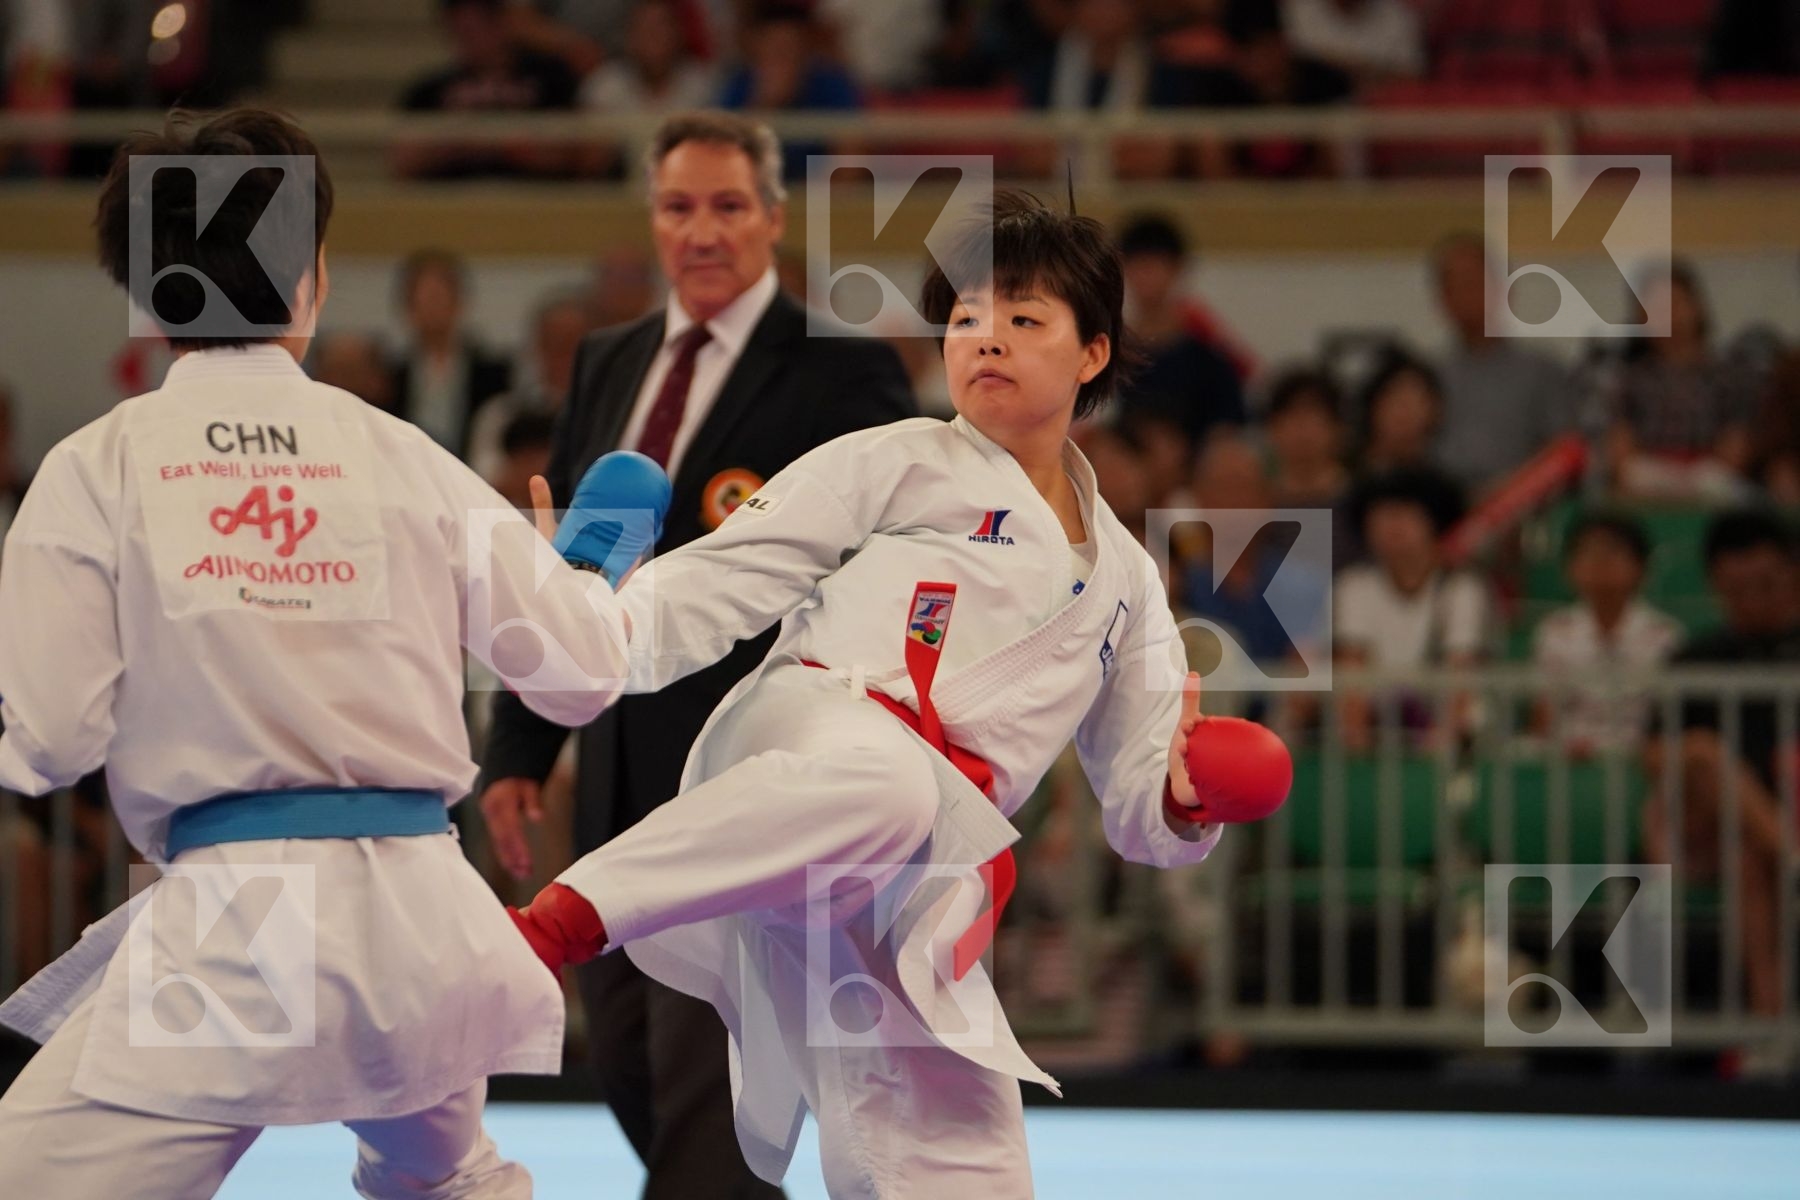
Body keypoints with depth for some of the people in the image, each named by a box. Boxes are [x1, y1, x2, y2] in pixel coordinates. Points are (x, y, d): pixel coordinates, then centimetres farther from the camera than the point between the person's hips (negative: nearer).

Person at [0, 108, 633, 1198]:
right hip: (427, 923, 5)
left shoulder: (101, 467, -2)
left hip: (230, 931, -5)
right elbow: (580, 671, 12)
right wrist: (597, 577, 35)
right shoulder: (403, 459, 6)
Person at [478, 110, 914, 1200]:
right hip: (625, 775, 7)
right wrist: (518, 751, 12)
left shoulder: (840, 372, -6)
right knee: (627, 1060, 13)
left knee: (704, 1066, -10)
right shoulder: (610, 365, 13)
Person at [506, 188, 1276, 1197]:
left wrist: (1186, 798, 1)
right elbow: (729, 578, 4)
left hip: (915, 895, 5)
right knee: (881, 783, -42)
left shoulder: (1122, 578, 26)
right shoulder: (894, 468, 13)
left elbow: (1139, 808, 25)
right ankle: (553, 926, -48)